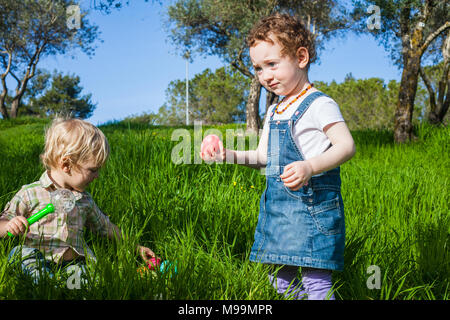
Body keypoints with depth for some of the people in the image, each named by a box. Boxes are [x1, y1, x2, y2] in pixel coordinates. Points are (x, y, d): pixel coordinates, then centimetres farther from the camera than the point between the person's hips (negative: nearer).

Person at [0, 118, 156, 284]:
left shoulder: (84, 199, 17)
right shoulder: (30, 194, 1)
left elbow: (105, 227, 30)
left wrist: (136, 247, 34)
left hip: (74, 262, 2)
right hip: (40, 261, -2)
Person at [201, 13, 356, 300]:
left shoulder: (319, 104, -10)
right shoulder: (275, 112, 16)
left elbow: (347, 146, -18)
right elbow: (263, 156, 19)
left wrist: (310, 166, -33)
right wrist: (230, 155, 3)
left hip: (312, 203, -8)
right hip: (278, 206, 9)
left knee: (315, 279, -10)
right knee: (280, 277, 13)